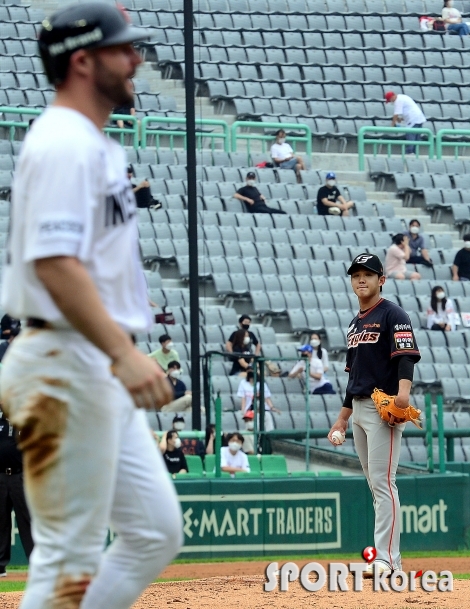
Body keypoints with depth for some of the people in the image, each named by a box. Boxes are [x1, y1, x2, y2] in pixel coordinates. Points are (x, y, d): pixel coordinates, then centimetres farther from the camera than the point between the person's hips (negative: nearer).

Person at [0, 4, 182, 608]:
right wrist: (123, 354, -32)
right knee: (71, 555, -7)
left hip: (99, 373, 11)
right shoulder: (64, 145, -15)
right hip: (66, 370, -11)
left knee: (156, 530, 11)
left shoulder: (91, 143, 17)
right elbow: (55, 264, -26)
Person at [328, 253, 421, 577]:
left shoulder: (392, 315, -5)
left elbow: (407, 355, -20)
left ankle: (386, 558, -16)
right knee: (376, 485, 9)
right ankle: (390, 557, 13)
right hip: (359, 410, 9)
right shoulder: (355, 323, 21)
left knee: (383, 482, -13)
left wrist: (403, 390, -37)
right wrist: (343, 416, 24)